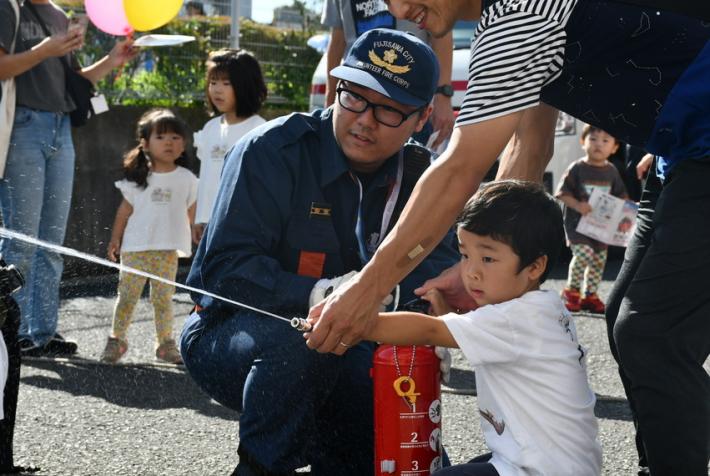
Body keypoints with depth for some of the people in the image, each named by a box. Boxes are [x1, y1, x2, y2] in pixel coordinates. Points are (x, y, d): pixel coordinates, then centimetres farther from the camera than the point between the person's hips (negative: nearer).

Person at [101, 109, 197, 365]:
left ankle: (165, 343, 13)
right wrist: (115, 239, 7)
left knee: (163, 299, 5)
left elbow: (191, 214, 9)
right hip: (135, 248, -1)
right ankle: (116, 339, 10)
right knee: (127, 295, -1)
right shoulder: (138, 177, 2)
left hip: (168, 250, 1)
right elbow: (125, 209, 6)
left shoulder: (187, 179, 4)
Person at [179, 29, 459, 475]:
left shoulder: (418, 175, -2)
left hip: (338, 357, 4)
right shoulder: (272, 150, -19)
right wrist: (316, 295, -41)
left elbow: (441, 266, -13)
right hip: (237, 334, -4)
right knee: (296, 340, -37)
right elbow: (225, 269, -25)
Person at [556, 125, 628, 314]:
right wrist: (578, 206, -24)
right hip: (577, 222, -5)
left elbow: (621, 197, 11)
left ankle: (590, 295, 24)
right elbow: (563, 193, -9)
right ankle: (571, 291, -2)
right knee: (583, 253, -20)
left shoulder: (612, 172, 5)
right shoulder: (576, 169, -8)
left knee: (599, 260, 9)